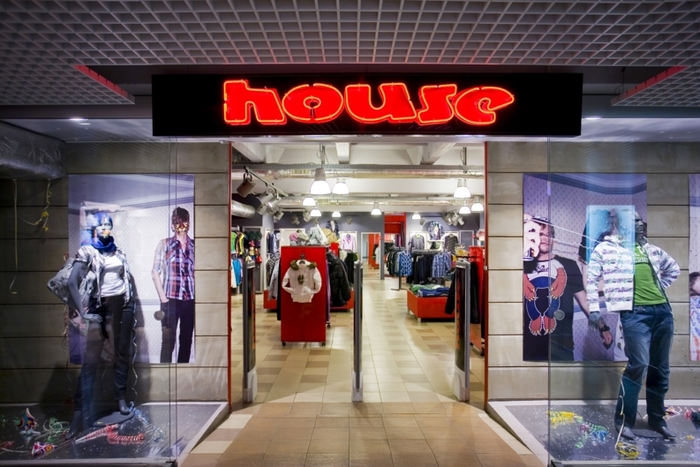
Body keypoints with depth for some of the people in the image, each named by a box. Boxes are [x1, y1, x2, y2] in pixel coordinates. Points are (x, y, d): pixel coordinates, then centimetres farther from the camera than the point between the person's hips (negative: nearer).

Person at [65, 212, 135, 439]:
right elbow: (72, 283, -13)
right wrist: (83, 312, -19)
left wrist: (133, 309, 13)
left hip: (123, 305, 4)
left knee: (122, 354, 8)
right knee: (90, 360, -7)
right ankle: (80, 414, -5)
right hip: (101, 307, -4)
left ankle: (121, 399, 22)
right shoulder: (87, 252, -3)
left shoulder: (118, 252, 11)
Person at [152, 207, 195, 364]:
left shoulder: (194, 245, 7)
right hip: (171, 299, -2)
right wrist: (163, 298, -7)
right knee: (168, 340, 0)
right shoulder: (164, 244, 1)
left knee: (187, 340, 10)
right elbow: (155, 272, -1)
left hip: (191, 300, 3)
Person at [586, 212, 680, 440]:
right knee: (639, 365, -13)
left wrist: (660, 288, 18)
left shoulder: (651, 249, 17)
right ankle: (624, 419, 2)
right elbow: (591, 278, -2)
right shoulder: (605, 248, 0)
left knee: (660, 368, 11)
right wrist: (593, 309, -8)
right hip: (635, 313, -6)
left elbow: (674, 268, 34)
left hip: (662, 311, 6)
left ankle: (657, 418, 27)